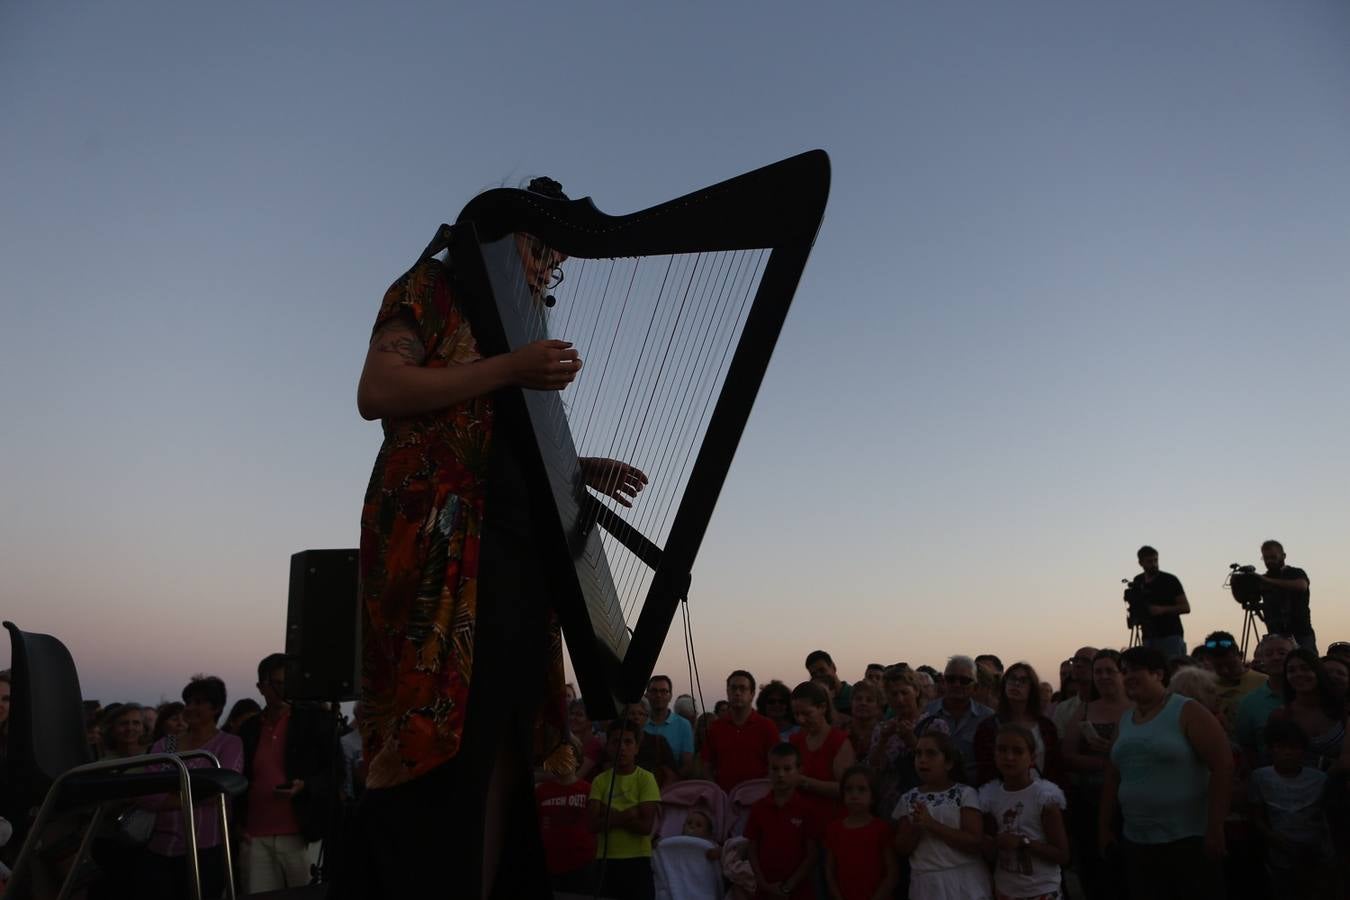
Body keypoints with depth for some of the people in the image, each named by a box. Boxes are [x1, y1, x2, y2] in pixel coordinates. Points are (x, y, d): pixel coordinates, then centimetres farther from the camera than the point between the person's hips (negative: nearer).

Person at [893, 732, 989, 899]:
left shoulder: (965, 794, -7)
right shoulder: (909, 799, 2)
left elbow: (975, 843, -15)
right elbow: (901, 849, 2)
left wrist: (932, 824, -19)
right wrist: (916, 828, -16)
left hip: (964, 882, -2)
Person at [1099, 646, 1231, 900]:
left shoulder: (1187, 712, -7)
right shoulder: (1125, 721, 11)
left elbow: (1223, 766, -13)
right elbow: (1113, 779, 17)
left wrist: (1215, 827, -16)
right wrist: (1105, 826, 15)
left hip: (1188, 839, -6)